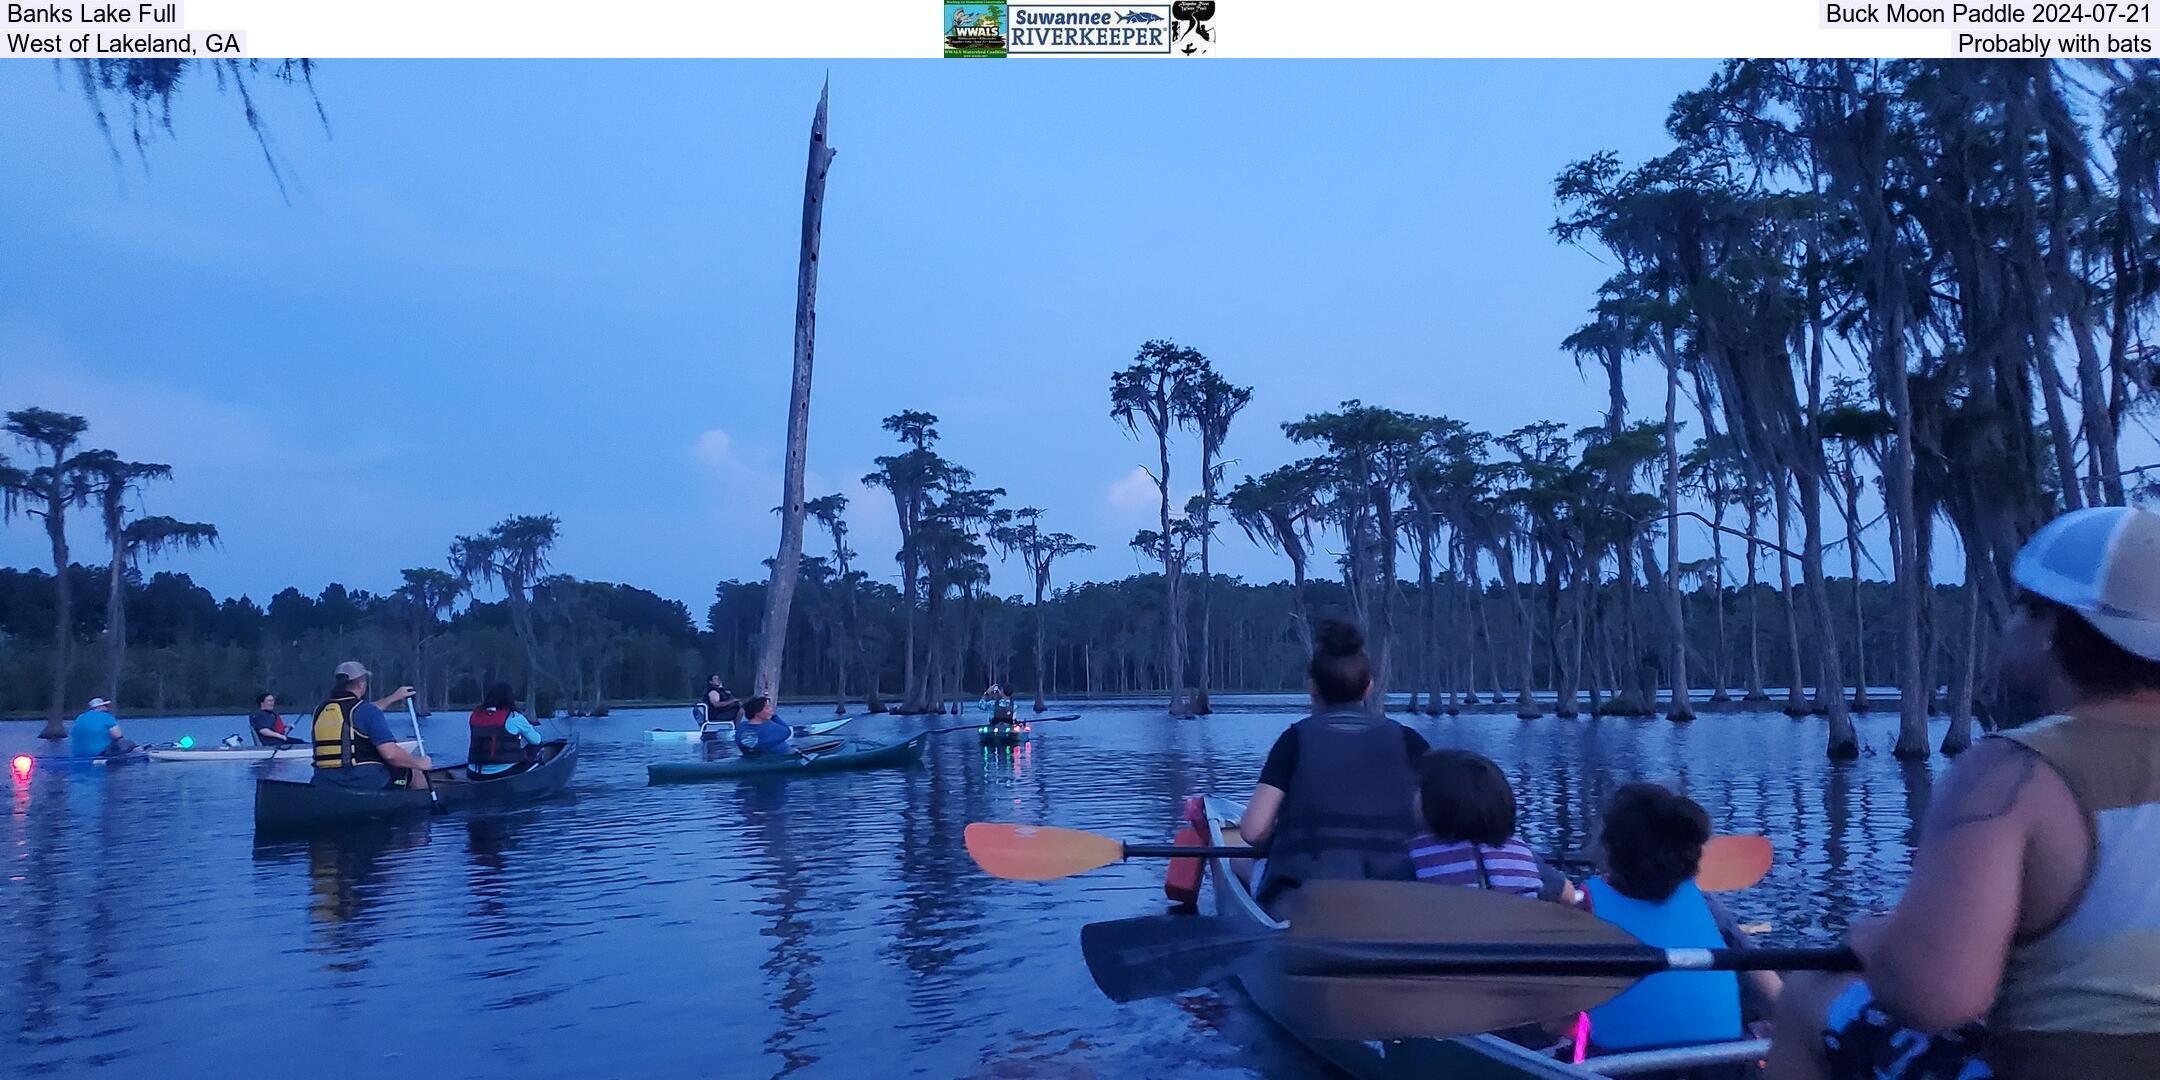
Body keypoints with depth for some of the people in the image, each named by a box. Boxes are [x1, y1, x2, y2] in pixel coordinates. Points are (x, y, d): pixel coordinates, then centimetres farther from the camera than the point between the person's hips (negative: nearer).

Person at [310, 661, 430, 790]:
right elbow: (391, 754, -20)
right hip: (366, 782, -7)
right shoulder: (367, 711, -13)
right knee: (416, 772, 17)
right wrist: (420, 763, -4)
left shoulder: (320, 710, 8)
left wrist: (392, 698, 35)